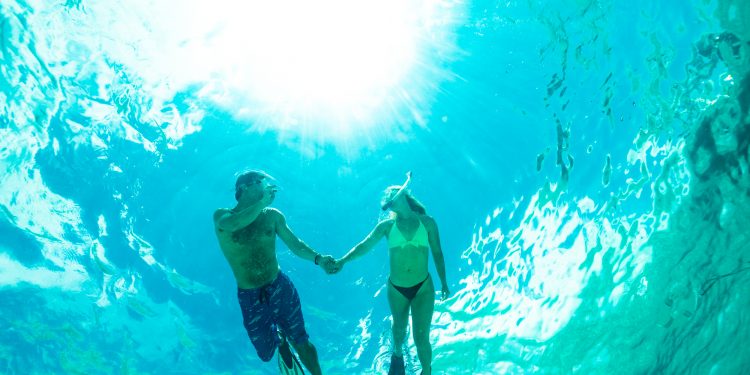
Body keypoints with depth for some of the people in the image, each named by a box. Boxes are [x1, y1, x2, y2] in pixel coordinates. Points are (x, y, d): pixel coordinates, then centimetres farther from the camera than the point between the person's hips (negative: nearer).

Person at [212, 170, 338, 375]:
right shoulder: (221, 216, -7)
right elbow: (233, 224, -31)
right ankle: (279, 338, 48)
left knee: (300, 341, 7)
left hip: (281, 288, 1)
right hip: (250, 297, -1)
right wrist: (263, 200, -25)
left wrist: (318, 259, -19)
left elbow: (295, 244, -1)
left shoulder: (272, 215, 1)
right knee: (266, 354, 15)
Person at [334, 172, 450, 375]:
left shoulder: (427, 222, -4)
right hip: (396, 289, 2)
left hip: (423, 288, -1)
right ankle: (397, 355, 54)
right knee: (399, 328, 22)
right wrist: (342, 260, -25)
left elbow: (437, 253, 1)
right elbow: (364, 246, -11)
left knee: (421, 338, -6)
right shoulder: (386, 226, -4)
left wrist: (444, 282, 3)